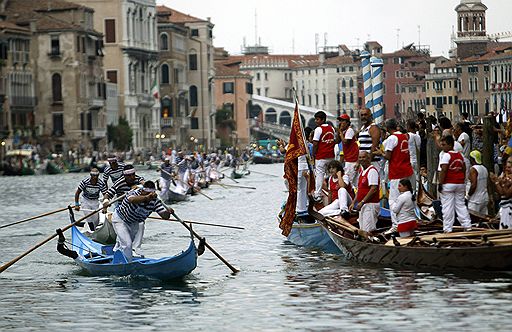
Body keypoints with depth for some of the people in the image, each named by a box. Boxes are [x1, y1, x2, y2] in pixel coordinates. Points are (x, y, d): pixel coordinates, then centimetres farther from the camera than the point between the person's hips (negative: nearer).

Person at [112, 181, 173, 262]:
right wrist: (147, 197, -76)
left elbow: (165, 216, -21)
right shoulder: (135, 193, -34)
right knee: (127, 244, -18)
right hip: (119, 219, -6)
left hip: (133, 223, 6)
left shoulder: (155, 201, -19)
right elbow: (132, 200, -60)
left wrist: (168, 212, -45)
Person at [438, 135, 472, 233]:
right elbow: (464, 169, 15)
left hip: (448, 184, -7)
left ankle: (447, 228, -5)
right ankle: (467, 226, 9)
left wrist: (440, 184, -14)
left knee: (447, 207, -4)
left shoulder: (446, 155, -12)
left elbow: (443, 170, -17)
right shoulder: (460, 155, 12)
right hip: (460, 184, 7)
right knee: (461, 205, 12)